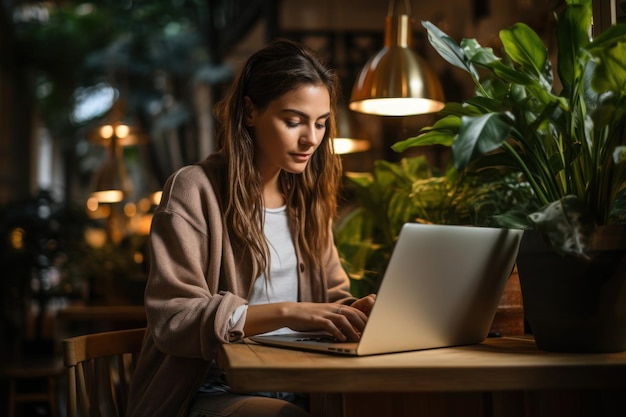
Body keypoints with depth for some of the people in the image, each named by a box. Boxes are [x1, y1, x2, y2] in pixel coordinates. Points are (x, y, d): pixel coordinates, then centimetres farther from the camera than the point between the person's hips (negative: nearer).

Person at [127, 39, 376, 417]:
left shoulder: (308, 197, 13)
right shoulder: (194, 190, -7)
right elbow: (171, 319, -15)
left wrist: (353, 311, -6)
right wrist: (285, 313, -27)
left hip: (297, 387, 6)